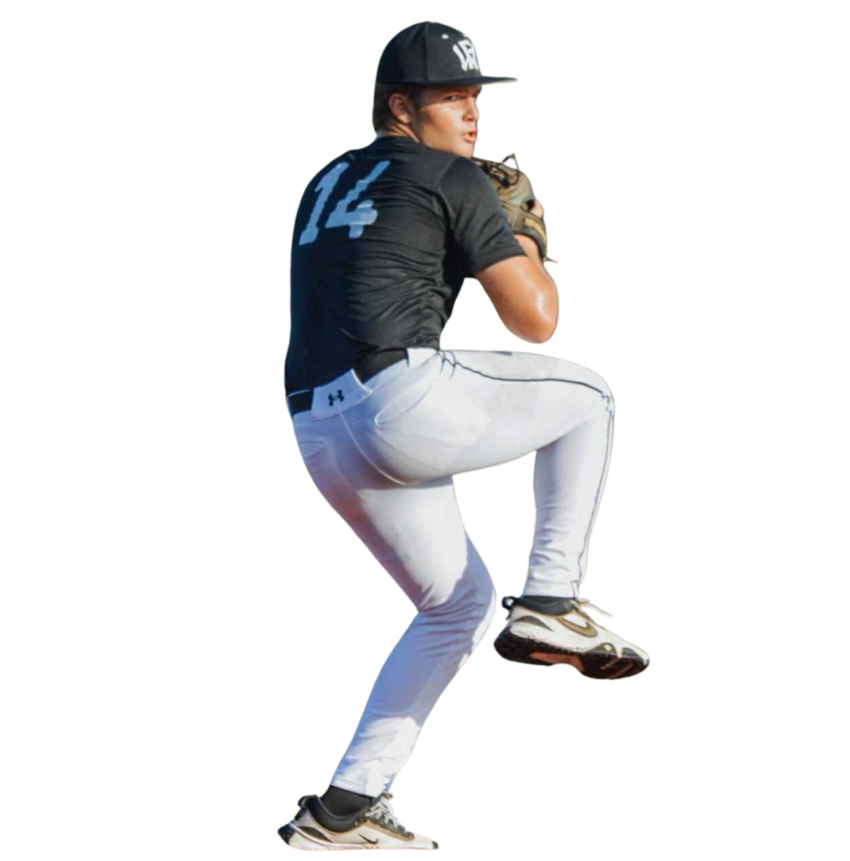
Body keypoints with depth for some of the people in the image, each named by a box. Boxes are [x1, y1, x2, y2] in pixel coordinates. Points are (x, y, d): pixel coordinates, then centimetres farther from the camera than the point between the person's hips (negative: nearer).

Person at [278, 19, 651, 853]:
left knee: (460, 604, 21)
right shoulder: (452, 179, 2)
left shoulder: (324, 184, 25)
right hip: (404, 401, -8)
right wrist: (525, 244, 19)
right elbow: (534, 321, -1)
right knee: (583, 395, 14)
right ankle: (548, 605, 1)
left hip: (319, 436, 8)